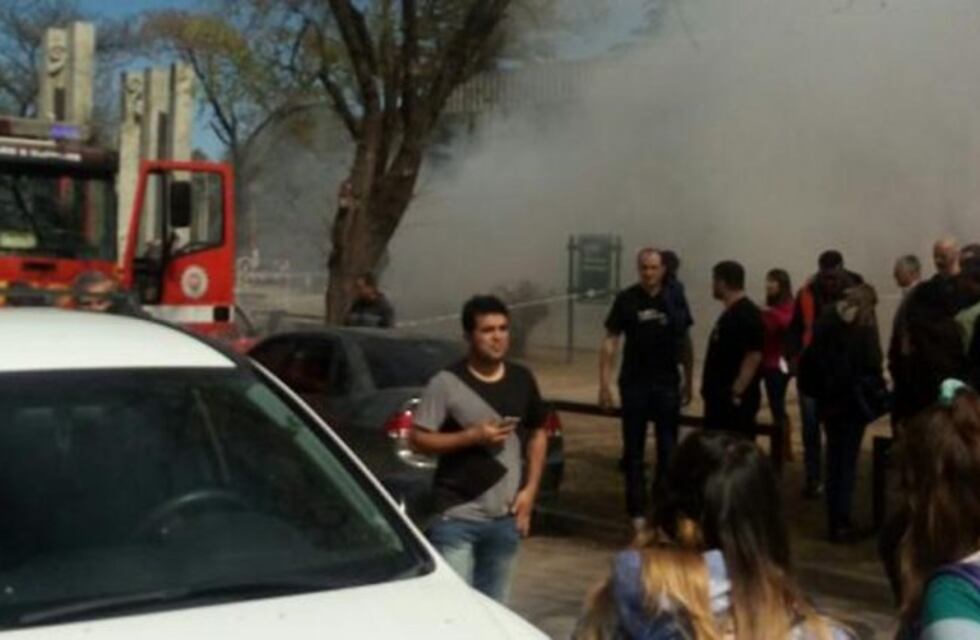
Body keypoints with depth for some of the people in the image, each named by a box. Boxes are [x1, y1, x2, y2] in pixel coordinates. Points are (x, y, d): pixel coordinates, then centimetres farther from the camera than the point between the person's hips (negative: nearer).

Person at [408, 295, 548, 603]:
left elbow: (538, 433, 16)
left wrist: (530, 488, 5)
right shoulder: (447, 383, -10)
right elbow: (418, 439, -9)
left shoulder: (522, 380, 5)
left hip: (505, 518, 5)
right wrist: (472, 436, -19)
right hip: (456, 519, -5)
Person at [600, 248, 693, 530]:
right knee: (634, 450, 5)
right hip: (634, 383, -1)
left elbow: (685, 342, 9)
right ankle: (637, 510, 11)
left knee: (668, 448, 7)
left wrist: (688, 379, 8)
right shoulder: (626, 299, -4)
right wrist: (605, 383, -9)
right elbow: (610, 341, -3)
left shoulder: (675, 299, 1)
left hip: (667, 383, 1)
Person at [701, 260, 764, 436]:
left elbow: (753, 357, -21)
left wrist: (737, 393, -22)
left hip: (735, 400, -10)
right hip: (719, 397, 10)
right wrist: (709, 388, 18)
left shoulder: (748, 315, -16)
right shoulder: (730, 313, 14)